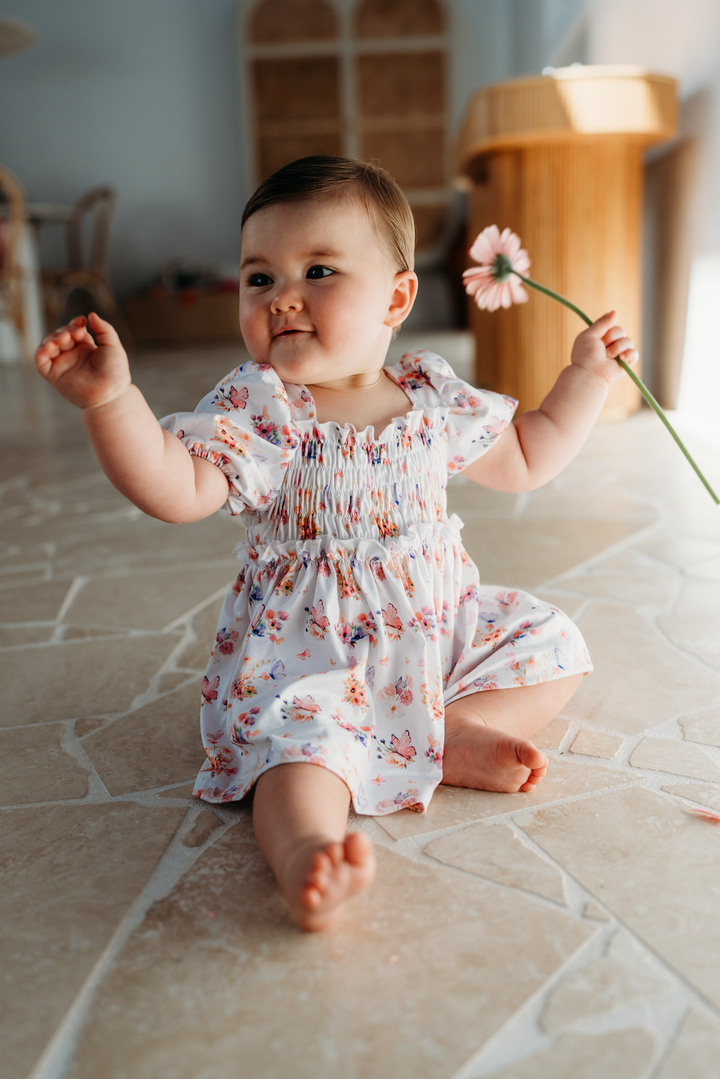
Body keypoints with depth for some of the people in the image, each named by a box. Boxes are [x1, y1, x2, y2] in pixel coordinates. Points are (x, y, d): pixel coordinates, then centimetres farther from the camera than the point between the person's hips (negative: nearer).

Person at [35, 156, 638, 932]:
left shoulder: (433, 396, 2)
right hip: (311, 649, -5)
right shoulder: (257, 408, -11)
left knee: (553, 646, 3)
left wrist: (586, 377, 11)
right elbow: (177, 489, -27)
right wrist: (111, 401, -41)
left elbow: (525, 459, 16)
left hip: (440, 625, 6)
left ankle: (444, 734, -13)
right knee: (300, 735, -31)